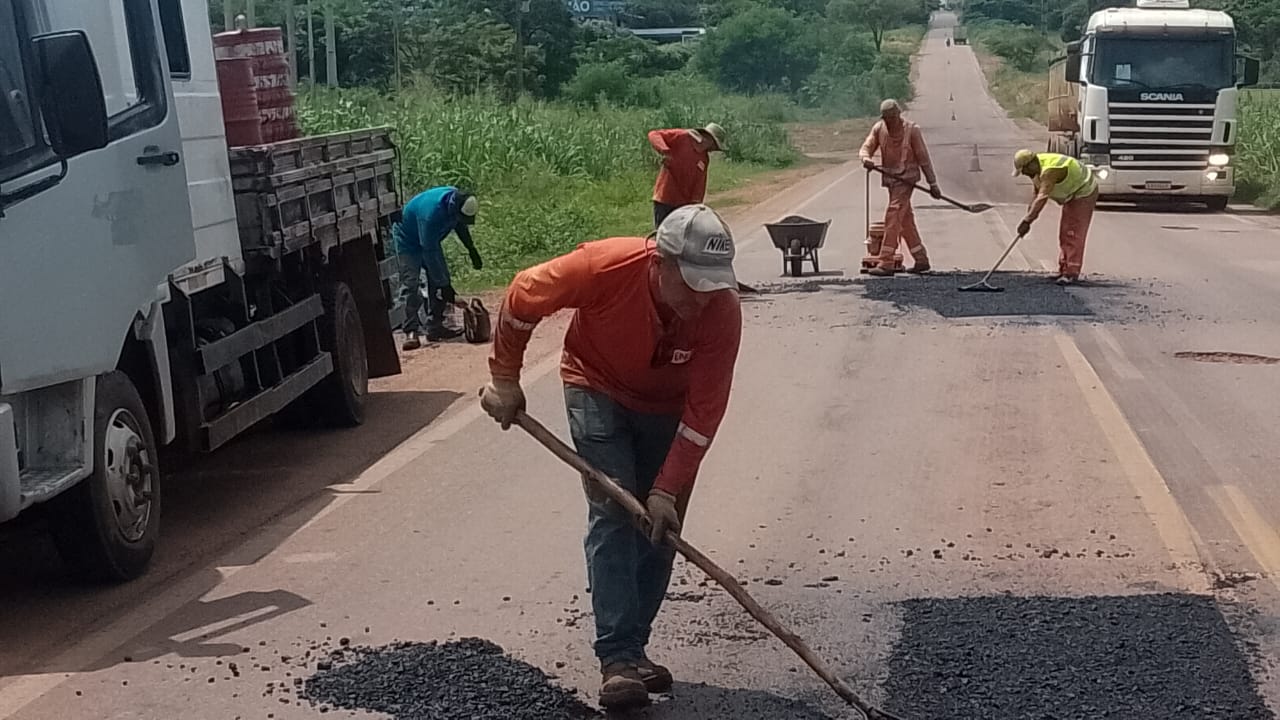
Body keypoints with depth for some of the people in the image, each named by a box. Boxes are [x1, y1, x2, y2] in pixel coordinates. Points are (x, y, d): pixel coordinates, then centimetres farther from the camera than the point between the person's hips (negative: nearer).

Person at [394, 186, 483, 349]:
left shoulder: (456, 198, -18)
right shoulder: (432, 213, -41)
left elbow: (460, 225, 6)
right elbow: (430, 253, -35)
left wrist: (472, 251, 7)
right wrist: (444, 287, -32)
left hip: (430, 239, 8)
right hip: (408, 242, -8)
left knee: (441, 279, 2)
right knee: (410, 285, -17)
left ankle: (435, 327, 5)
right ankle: (411, 332, -19)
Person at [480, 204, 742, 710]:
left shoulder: (723, 312, -31)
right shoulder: (604, 266, -36)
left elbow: (704, 410, -26)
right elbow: (522, 297, -19)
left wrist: (668, 489, -28)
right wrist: (505, 379, -10)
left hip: (667, 407, 2)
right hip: (599, 389, -2)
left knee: (661, 525, 2)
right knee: (613, 514, -14)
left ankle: (631, 647, 16)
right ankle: (617, 657, -14)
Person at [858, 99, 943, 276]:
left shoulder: (911, 129, -9)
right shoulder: (879, 128, 3)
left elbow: (923, 157, -5)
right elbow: (866, 147, -2)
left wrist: (933, 183, -2)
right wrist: (866, 158, -28)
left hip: (906, 177, -6)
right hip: (890, 177, 6)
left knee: (893, 214, -17)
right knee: (905, 219, 12)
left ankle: (886, 263, -20)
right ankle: (921, 260, 23)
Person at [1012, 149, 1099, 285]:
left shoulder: (1050, 170, -34)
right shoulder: (1036, 169, -3)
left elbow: (1042, 198, -39)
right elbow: (1037, 195, 4)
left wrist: (1026, 221, -38)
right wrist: (1028, 216, -2)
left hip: (1084, 193, -10)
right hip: (1072, 195, 10)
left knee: (1073, 233, -15)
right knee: (1065, 233, 11)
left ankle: (1071, 274, -17)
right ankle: (1064, 270, 15)